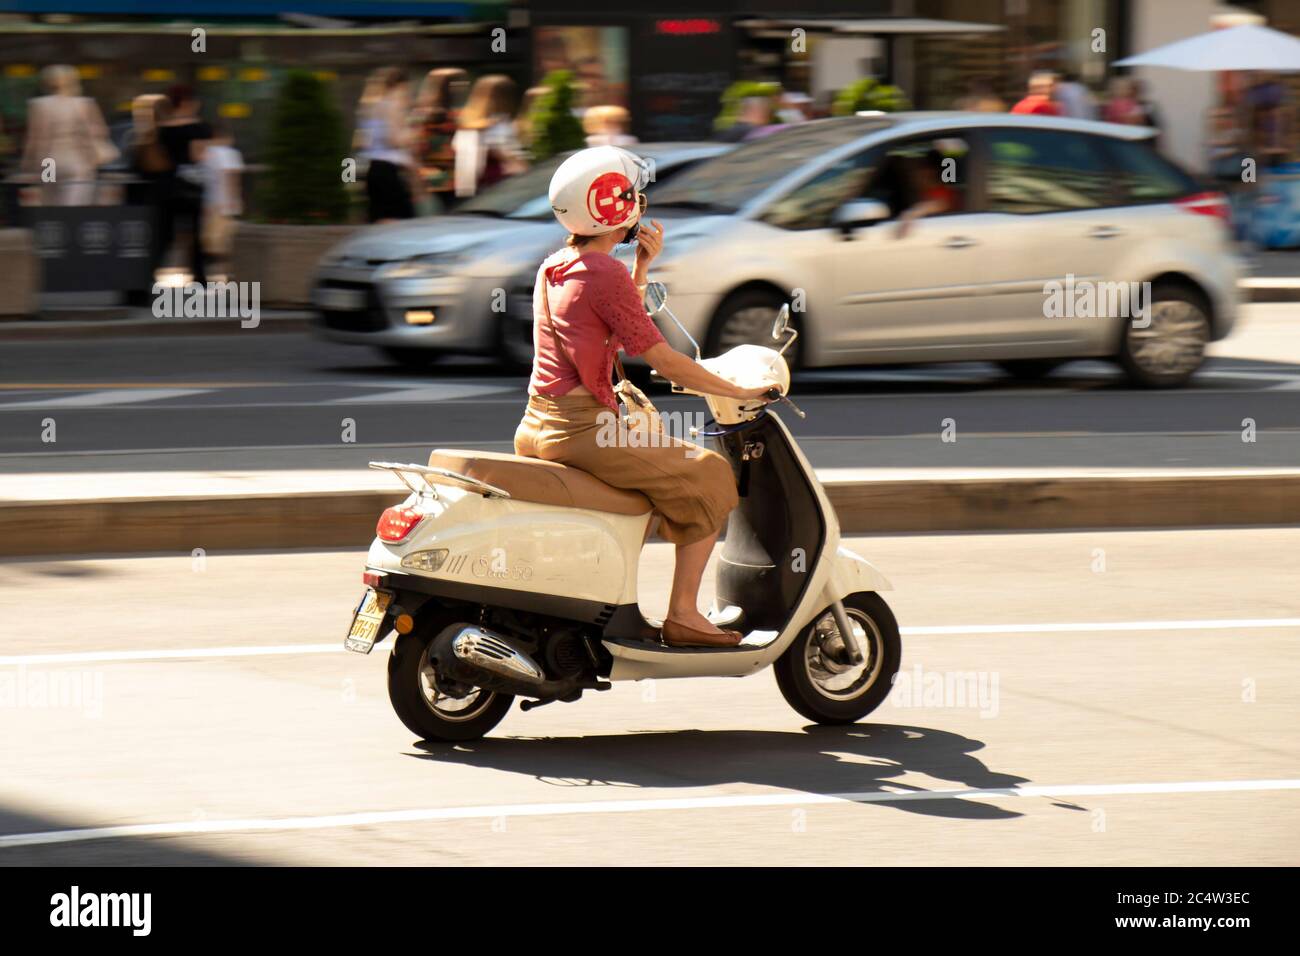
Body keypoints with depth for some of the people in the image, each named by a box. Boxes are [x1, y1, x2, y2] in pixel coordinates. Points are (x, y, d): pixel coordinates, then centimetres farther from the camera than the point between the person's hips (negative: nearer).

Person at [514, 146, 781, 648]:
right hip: (583, 429, -10)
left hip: (537, 427, 10)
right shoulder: (606, 273, -14)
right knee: (709, 476, 0)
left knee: (664, 451, 34)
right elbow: (663, 359, -14)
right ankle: (683, 614, -2)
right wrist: (740, 392, -5)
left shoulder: (552, 267, 13)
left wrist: (642, 266, 15)